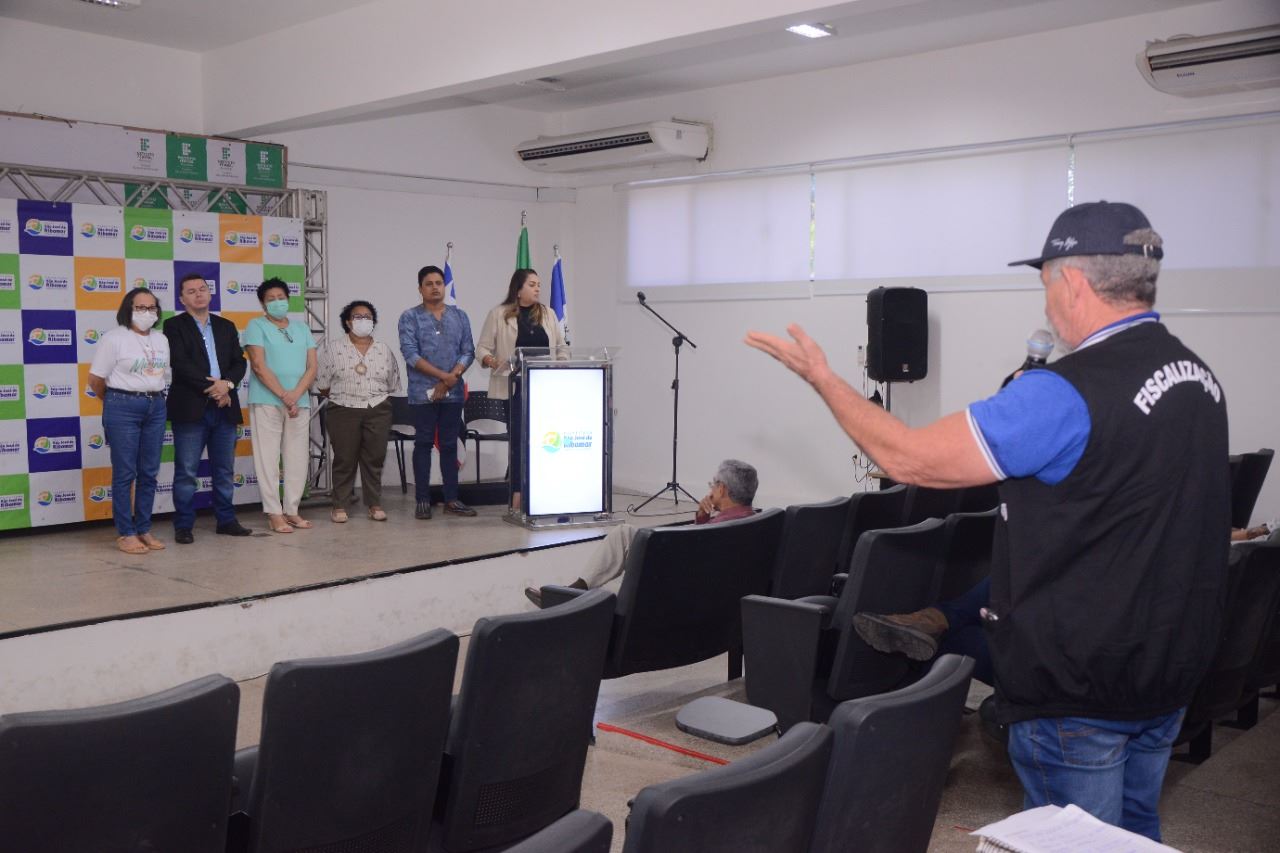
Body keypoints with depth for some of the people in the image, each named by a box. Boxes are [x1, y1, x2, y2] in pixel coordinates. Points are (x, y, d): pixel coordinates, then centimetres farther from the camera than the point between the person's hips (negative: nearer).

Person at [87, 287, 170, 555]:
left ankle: (144, 529, 16)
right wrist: (116, 402, 10)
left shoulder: (161, 340, 12)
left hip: (156, 407, 5)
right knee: (125, 473, -1)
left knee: (149, 472, 7)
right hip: (123, 408, -5)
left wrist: (155, 398, 9)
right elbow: (95, 380, -3)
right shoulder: (114, 338, -5)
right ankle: (125, 533, 4)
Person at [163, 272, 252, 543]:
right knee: (186, 472, -1)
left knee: (224, 470, 10)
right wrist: (211, 386, -15)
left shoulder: (226, 327, 16)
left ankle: (226, 520, 19)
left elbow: (239, 362, 10)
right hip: (191, 408, -4)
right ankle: (183, 526, 6)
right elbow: (180, 363, -11)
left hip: (224, 408, 5)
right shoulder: (174, 326, 1)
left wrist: (227, 384, -9)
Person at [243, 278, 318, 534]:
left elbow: (312, 366, 7)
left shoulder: (301, 328, 15)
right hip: (267, 402, -4)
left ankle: (292, 510, 14)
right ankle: (274, 513, 1)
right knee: (268, 458, -3)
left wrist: (295, 395, -10)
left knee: (298, 458, 5)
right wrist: (284, 396, -15)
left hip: (299, 402, 4)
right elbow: (259, 366, -9)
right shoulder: (256, 326, 2)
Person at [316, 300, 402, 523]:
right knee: (344, 459, 0)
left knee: (375, 458, 3)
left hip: (378, 411, 2)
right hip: (344, 411, -2)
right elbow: (322, 384, 1)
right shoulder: (332, 348, 1)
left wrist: (377, 397, 6)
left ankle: (374, 504, 12)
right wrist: (342, 395, 4)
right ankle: (340, 506, 8)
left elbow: (393, 384, 12)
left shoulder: (384, 350, 10)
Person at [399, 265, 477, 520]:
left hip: (453, 393, 3)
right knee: (423, 444, 1)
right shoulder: (410, 318, 0)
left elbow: (468, 352, 5)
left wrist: (451, 379, -10)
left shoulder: (459, 316, 11)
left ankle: (451, 499, 12)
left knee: (450, 445, 7)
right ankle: (422, 500, 5)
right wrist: (444, 375, -15)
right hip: (423, 393, -3)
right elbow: (410, 354, -10)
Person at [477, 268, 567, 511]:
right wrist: (490, 360, -19)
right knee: (518, 439, -2)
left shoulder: (548, 314, 13)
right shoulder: (499, 314, 2)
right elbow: (482, 347, 1)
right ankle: (517, 495, 4)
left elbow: (560, 347, 17)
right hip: (514, 386, -3)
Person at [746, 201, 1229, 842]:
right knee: (1135, 832, 22)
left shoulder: (1066, 394, -25)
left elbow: (910, 458, -21)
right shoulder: (1200, 377, 3)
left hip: (1079, 692, -8)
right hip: (1170, 675, 9)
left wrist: (821, 377, -9)